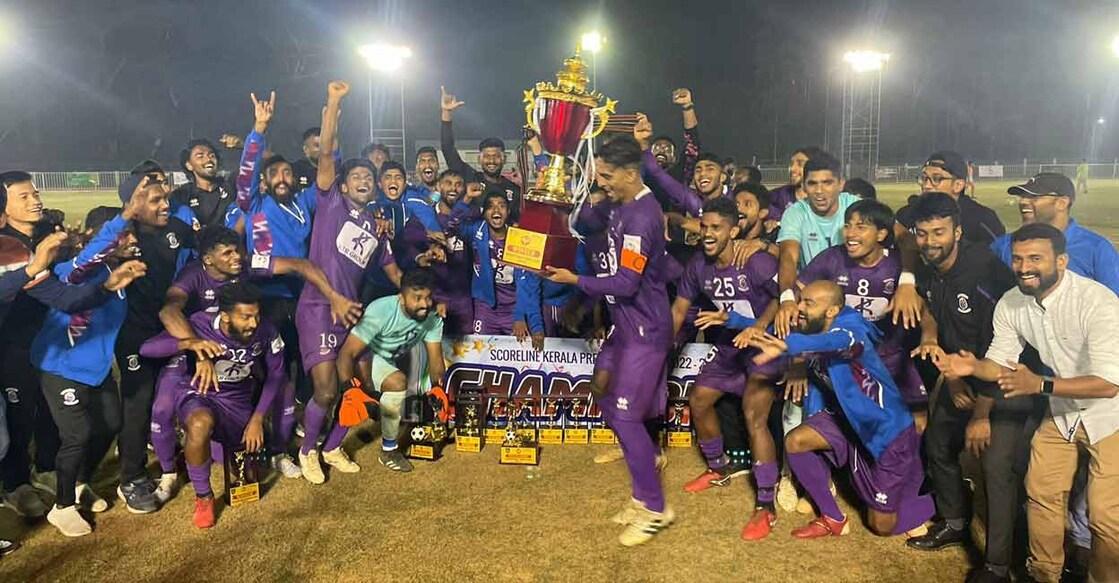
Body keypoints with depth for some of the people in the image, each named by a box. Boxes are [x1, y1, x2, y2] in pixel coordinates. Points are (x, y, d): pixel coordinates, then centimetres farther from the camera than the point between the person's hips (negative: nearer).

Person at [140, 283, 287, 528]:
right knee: (201, 424, -37)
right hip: (197, 394, -4)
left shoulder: (265, 332, -18)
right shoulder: (200, 325, -24)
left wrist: (257, 419, -10)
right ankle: (203, 497, -14)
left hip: (237, 401, 4)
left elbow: (276, 374, -4)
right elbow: (146, 349, -30)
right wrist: (190, 343, -46)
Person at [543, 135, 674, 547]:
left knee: (624, 415, -7)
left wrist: (574, 280, -20)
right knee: (603, 391, 17)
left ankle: (654, 508, 7)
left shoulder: (642, 217, -23)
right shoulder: (621, 206, 7)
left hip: (644, 328, -10)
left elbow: (626, 284, -26)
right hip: (625, 322, 10)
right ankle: (645, 455, 37)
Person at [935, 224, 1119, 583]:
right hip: (1062, 411, 5)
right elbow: (1000, 362, -2)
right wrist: (973, 366, -24)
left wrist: (1040, 385, -40)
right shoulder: (1011, 305, -10)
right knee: (1041, 493, 9)